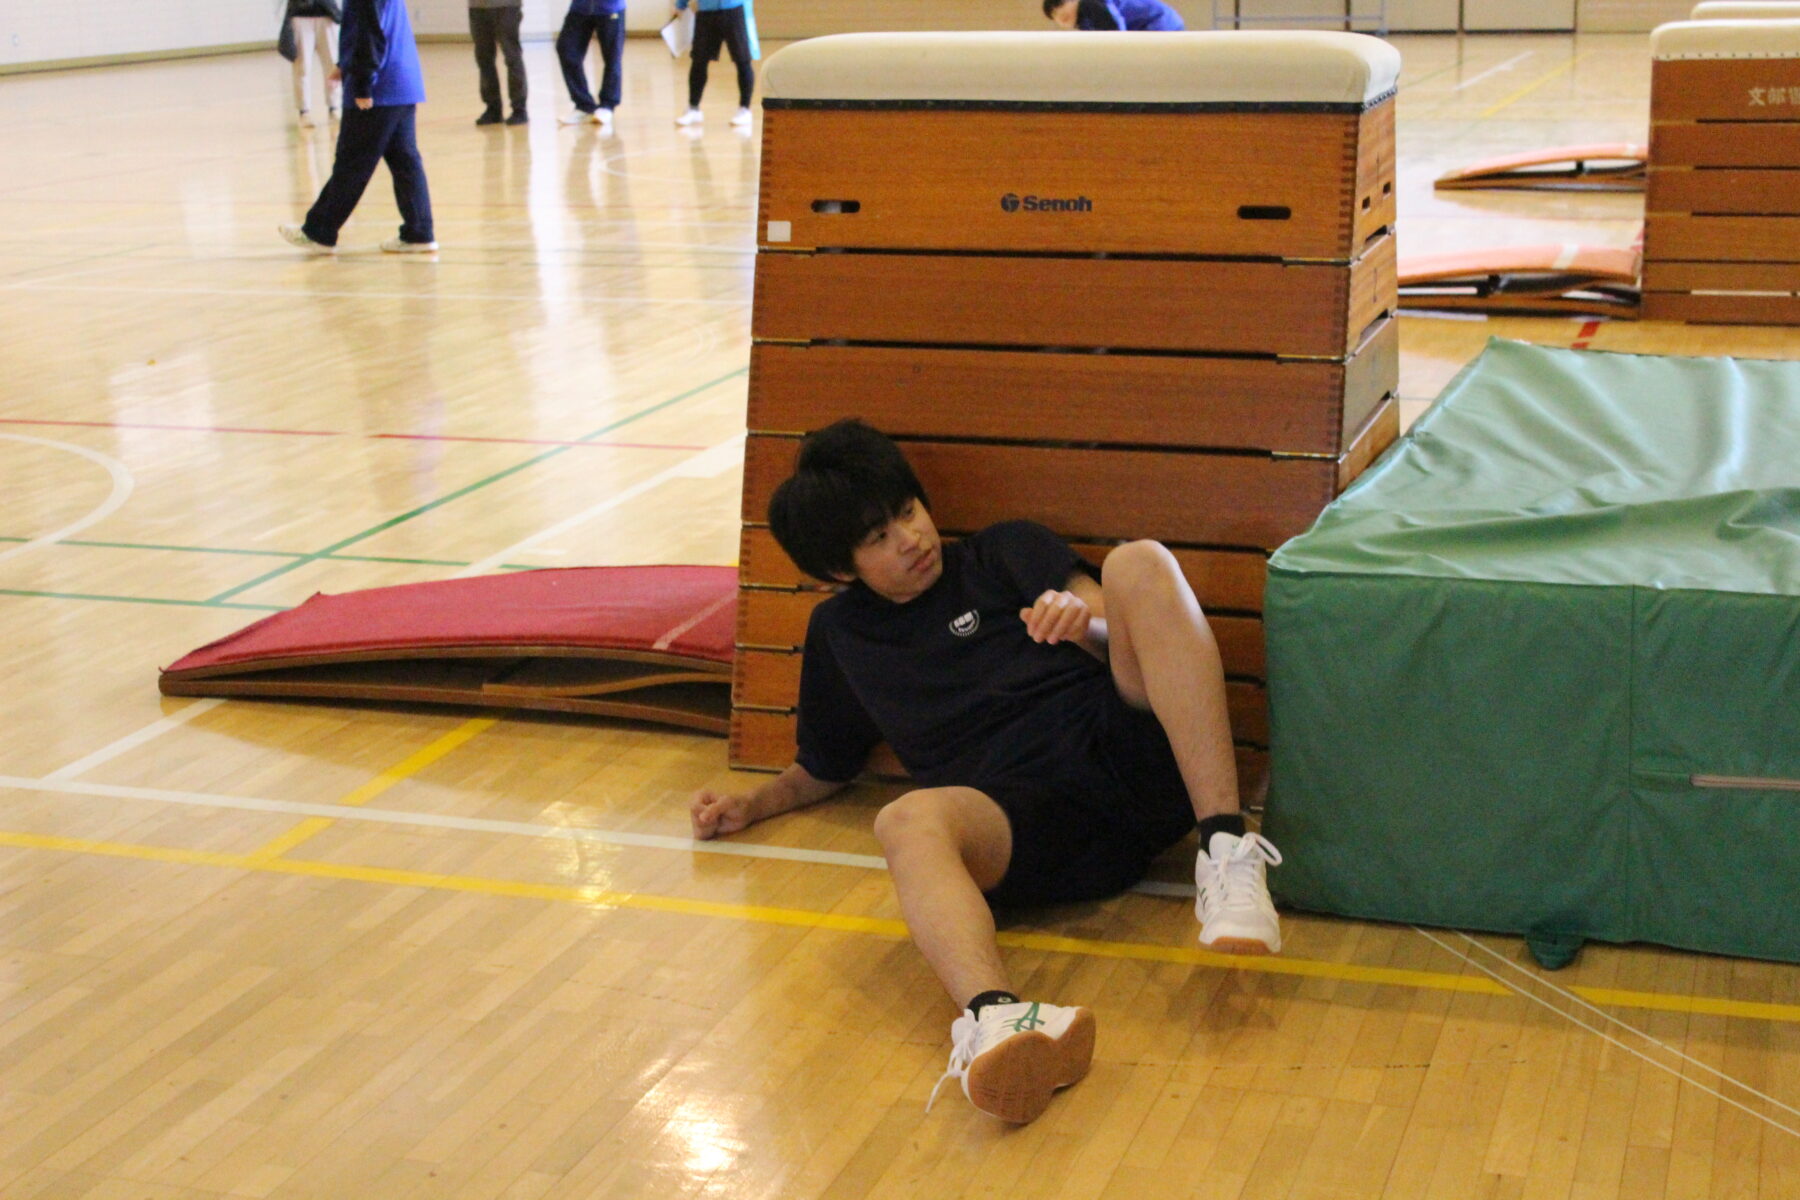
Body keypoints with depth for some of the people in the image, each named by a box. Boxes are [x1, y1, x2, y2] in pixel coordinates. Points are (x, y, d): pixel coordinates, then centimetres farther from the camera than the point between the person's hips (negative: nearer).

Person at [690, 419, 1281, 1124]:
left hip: (1131, 754, 0)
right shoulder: (839, 634, 28)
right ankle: (992, 1015, -68)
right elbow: (822, 771, 40)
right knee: (908, 822, -35)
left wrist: (1087, 624, -14)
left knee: (1140, 563, -23)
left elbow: (1138, 641, 9)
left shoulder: (1007, 553, 22)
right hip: (1022, 820, 0)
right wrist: (750, 806, 22)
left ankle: (1226, 849, -35)